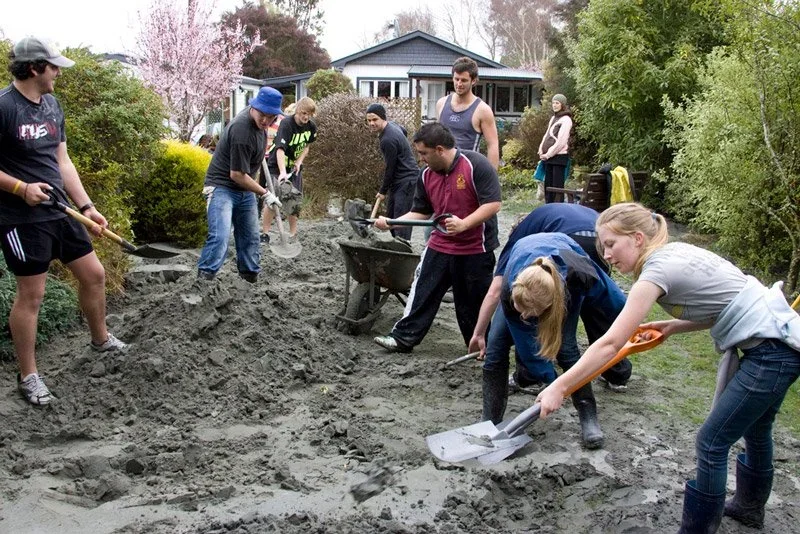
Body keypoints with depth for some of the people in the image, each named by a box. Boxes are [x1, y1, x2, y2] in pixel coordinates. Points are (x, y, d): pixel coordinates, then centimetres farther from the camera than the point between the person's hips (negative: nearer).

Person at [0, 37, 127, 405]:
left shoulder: (51, 104, 9)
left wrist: (86, 206, 9)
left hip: (59, 212, 8)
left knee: (93, 274, 15)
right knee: (31, 294, 0)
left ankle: (100, 339, 38)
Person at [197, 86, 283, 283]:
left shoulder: (259, 121, -2)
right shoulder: (242, 131, -28)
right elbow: (236, 174, -24)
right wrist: (264, 194, -16)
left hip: (245, 190, 9)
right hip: (222, 187, -9)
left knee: (250, 238, 12)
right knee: (219, 237, -23)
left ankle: (251, 279, 23)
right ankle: (204, 278, -21)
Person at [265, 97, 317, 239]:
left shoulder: (311, 127, -6)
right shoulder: (286, 124, -25)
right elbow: (280, 149, -36)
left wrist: (299, 161, -8)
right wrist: (282, 172, -48)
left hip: (295, 167, 6)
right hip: (277, 167, -6)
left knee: (295, 200, 6)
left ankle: (293, 234, 15)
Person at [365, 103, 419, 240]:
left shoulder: (388, 140, -23)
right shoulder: (392, 125, 7)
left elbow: (389, 169, -16)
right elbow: (404, 131, 31)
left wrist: (383, 191, -4)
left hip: (407, 181, -11)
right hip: (398, 181, 11)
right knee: (390, 217, 13)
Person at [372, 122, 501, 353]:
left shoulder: (476, 165, -18)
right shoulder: (426, 175, 3)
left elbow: (493, 204, -21)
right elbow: (420, 212, 10)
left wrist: (464, 224, -31)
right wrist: (391, 222, -2)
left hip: (476, 249, -5)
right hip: (440, 246, 6)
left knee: (474, 301, 6)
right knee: (422, 291, 3)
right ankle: (404, 338, 10)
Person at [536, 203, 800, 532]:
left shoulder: (657, 270, -20)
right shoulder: (673, 253, 6)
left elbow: (610, 344, -23)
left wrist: (559, 387, -22)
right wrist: (672, 327, 4)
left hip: (773, 352, -10)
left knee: (711, 444, -2)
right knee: (754, 429, 29)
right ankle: (750, 506, 51)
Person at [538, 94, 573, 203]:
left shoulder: (566, 120, -6)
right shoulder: (553, 118, 18)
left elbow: (561, 142, -13)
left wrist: (548, 154, -12)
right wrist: (541, 150, 4)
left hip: (559, 156, -8)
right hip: (548, 157, 8)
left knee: (557, 185, -6)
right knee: (547, 184, 10)